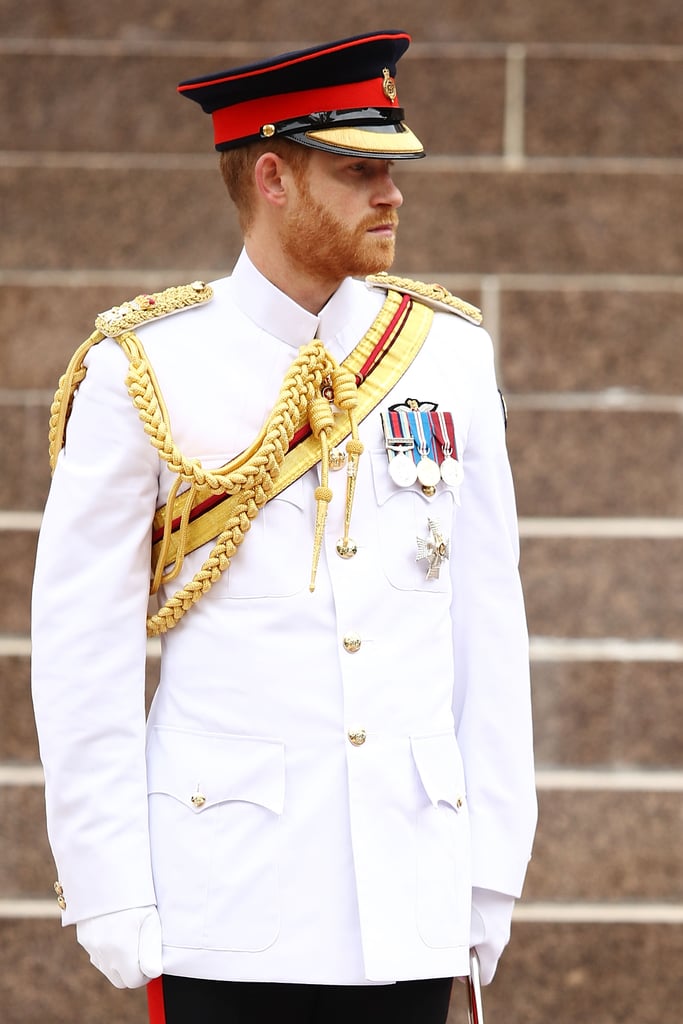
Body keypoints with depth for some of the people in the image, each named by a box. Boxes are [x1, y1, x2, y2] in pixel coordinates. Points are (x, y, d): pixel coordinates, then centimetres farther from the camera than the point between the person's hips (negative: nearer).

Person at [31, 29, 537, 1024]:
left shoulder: (448, 351, 6)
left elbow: (488, 624, 9)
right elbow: (81, 654, -2)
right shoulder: (141, 371, -4)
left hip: (412, 907, 3)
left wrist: (493, 869, 6)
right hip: (230, 902, -3)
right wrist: (115, 901, -6)